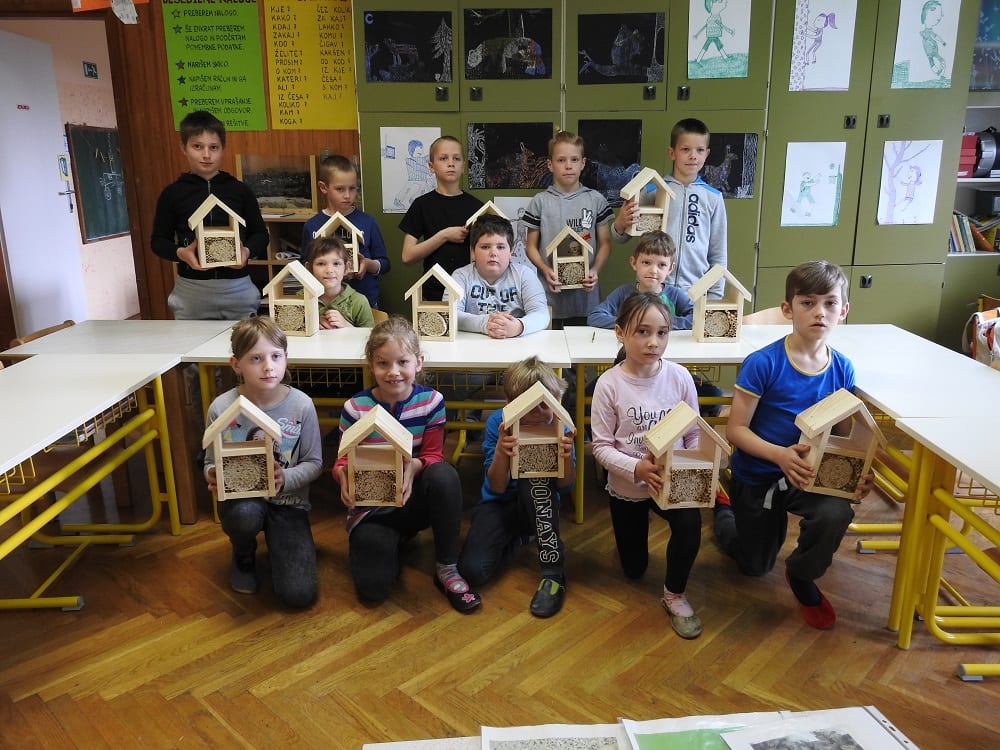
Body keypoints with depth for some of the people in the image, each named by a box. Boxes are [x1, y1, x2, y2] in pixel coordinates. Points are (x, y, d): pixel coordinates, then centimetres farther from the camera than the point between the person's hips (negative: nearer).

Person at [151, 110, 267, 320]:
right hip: (191, 291, 0)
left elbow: (260, 233, 10)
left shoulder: (239, 190, 3)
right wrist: (180, 253, -13)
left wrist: (248, 251, -11)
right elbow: (158, 240, 7)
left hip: (238, 289, 1)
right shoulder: (172, 194, 3)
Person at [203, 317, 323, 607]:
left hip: (288, 501, 0)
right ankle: (244, 554, 1)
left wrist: (285, 479, -23)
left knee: (299, 594, -14)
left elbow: (314, 463, -4)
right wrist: (212, 475, -21)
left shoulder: (301, 404, -12)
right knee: (244, 513, -39)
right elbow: (210, 462, 3)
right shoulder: (221, 408, -10)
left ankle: (276, 541, 21)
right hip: (240, 498, 1)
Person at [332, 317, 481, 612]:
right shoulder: (355, 407, -10)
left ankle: (447, 569, -16)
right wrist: (343, 475, -30)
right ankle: (387, 543, 15)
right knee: (373, 588, -22)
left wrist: (415, 466, -32)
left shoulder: (431, 401, -9)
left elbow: (433, 455, -7)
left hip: (413, 499, 1)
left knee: (445, 475, -35)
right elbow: (343, 460, -4)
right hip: (370, 507, 0)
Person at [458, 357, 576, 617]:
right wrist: (501, 452, -36)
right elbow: (497, 487, -16)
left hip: (539, 507, 0)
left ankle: (553, 572, -24)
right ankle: (519, 539, 10)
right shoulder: (498, 422, -16)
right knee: (472, 571, -25)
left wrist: (567, 456, -33)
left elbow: (565, 485, -12)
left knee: (535, 471, -35)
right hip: (499, 504, 0)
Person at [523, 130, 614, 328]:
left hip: (585, 294, 1)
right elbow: (531, 246, 5)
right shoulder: (540, 202, 3)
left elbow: (605, 243, 8)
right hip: (549, 295, -1)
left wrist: (595, 270, -10)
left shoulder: (596, 200, 6)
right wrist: (546, 270, -13)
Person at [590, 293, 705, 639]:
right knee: (633, 570, 14)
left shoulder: (679, 377, -12)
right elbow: (601, 447, -15)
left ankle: (674, 595, -2)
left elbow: (693, 435, -3)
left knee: (690, 524, -31)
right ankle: (638, 527, 49)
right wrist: (637, 468, -30)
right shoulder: (609, 384, -18)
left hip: (672, 481, 1)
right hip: (626, 485, 0)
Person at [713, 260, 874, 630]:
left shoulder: (842, 368, -9)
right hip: (755, 477, -2)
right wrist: (780, 454, -36)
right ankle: (722, 509, 49)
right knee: (755, 567, 17)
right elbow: (736, 429, -21)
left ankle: (802, 575, 1)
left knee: (837, 513, -32)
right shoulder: (763, 363, -24)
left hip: (810, 475, 3)